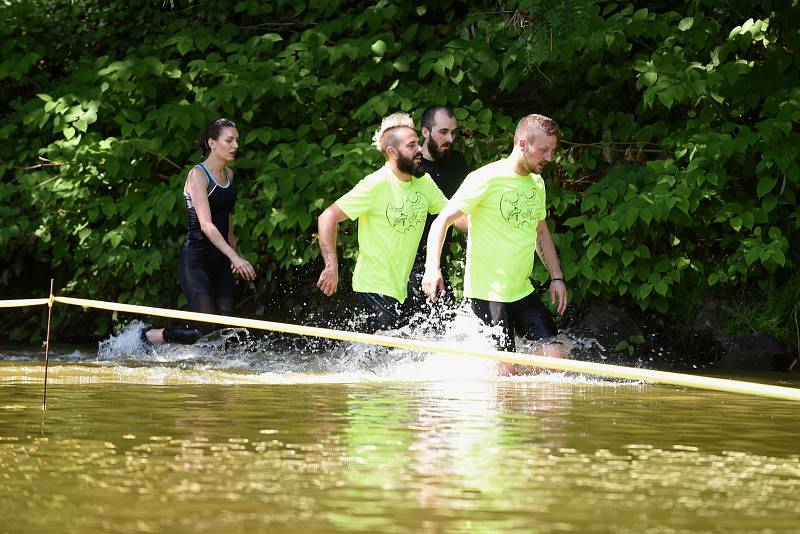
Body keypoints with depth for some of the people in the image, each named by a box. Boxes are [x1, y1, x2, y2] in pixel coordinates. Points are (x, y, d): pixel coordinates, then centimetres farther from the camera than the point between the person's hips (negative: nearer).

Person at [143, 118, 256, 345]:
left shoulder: (228, 175, 12)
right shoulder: (198, 175, -13)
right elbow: (206, 225, -23)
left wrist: (235, 257, 23)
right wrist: (234, 257, -31)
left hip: (220, 262, 8)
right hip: (196, 262, -8)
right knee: (208, 330, -12)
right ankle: (146, 336, 6)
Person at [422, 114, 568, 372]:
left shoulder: (537, 183, 11)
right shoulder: (485, 179, -13)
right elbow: (442, 221, -13)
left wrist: (556, 277, 17)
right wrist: (432, 268, -25)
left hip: (522, 291, 7)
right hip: (488, 293, -7)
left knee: (555, 355, -4)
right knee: (505, 370, -10)